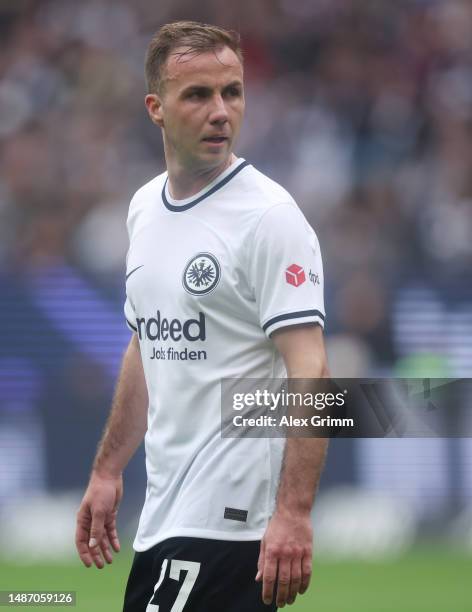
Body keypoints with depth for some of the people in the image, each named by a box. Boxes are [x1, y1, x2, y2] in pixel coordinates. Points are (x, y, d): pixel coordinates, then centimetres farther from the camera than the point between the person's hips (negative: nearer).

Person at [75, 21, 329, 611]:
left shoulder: (269, 216, -11)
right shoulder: (144, 207, 13)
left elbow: (309, 371, -18)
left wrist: (293, 512, -26)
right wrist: (108, 470, 22)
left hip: (229, 518, -8)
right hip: (167, 512, 8)